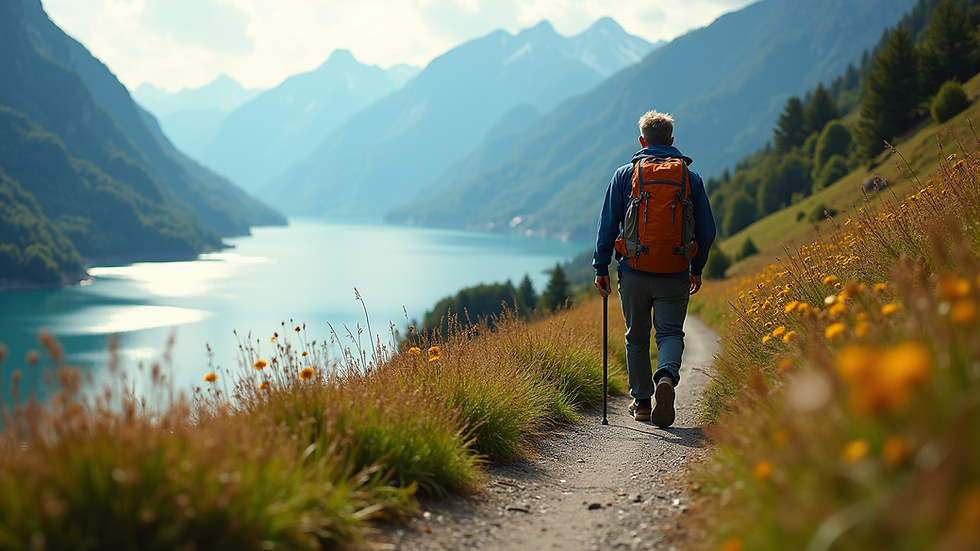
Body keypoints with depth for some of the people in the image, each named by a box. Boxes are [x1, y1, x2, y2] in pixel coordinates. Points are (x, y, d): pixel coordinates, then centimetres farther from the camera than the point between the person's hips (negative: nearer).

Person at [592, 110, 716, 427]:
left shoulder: (625, 175, 1)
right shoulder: (691, 178, 4)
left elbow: (608, 224, -1)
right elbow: (706, 230, 7)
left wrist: (600, 267, 4)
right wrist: (697, 268, 19)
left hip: (634, 273, 0)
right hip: (675, 276, 0)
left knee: (637, 338, 14)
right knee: (671, 332, 5)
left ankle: (641, 402, 18)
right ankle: (667, 374, -26)